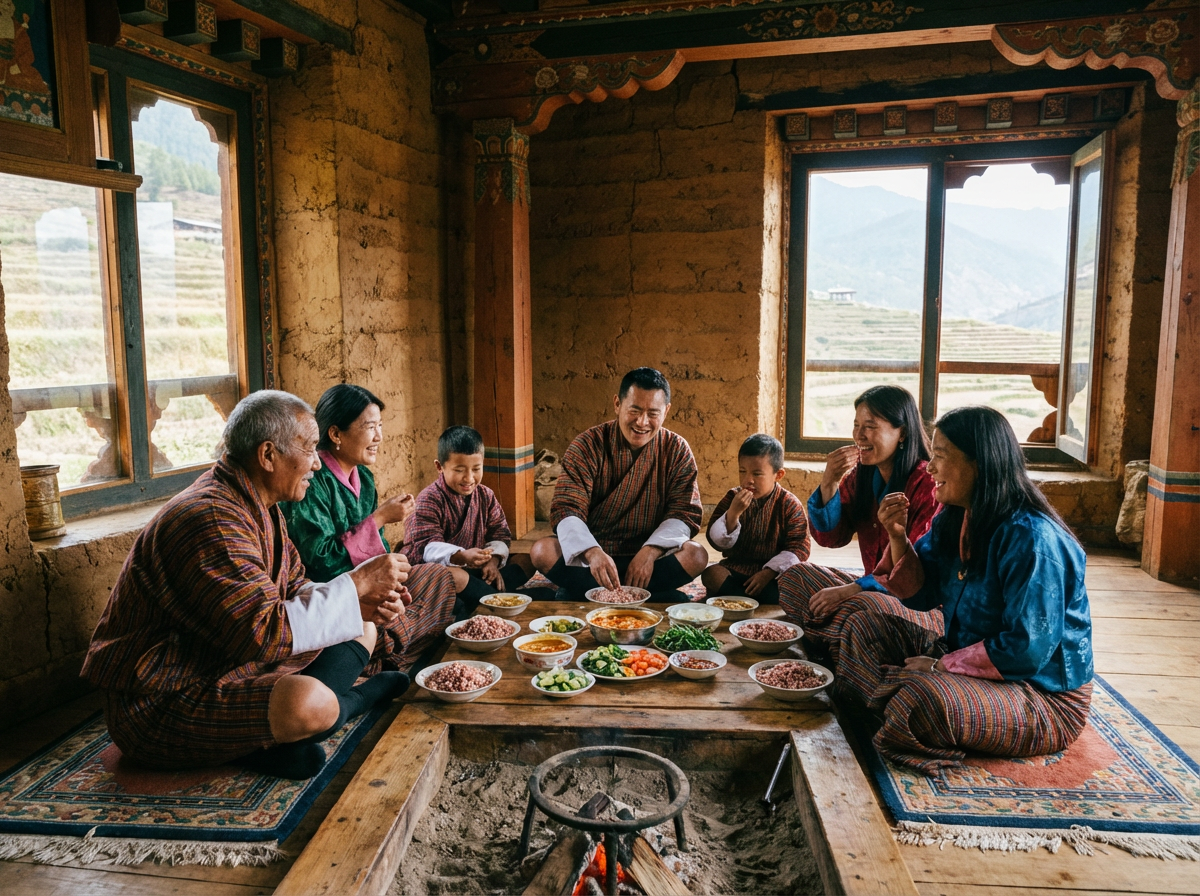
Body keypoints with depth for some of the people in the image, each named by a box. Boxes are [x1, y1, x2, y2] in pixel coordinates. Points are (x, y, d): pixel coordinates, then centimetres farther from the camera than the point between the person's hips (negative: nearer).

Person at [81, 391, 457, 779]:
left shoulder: (257, 506, 8)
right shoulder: (210, 520, -25)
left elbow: (294, 591, 12)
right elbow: (262, 633, -30)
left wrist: (363, 603, -7)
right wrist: (355, 586, -21)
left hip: (228, 666, 11)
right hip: (157, 704, -10)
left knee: (362, 631, 11)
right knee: (308, 703, -38)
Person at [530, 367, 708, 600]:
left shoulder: (677, 450, -3)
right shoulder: (588, 445, -9)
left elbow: (684, 512, -7)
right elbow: (566, 509, -17)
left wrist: (650, 551, -26)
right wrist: (592, 552, -37)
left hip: (647, 555, 1)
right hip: (592, 551, 0)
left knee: (696, 556, -26)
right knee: (543, 551, -28)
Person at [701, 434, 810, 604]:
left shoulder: (790, 505, -5)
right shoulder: (732, 498, 1)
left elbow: (798, 548, -9)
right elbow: (718, 542, -4)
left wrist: (769, 572, -21)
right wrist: (733, 514, -22)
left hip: (772, 572, -2)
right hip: (736, 568, 2)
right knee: (711, 574, -27)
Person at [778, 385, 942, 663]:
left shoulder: (928, 483, -18)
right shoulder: (860, 475, 5)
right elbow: (830, 537, 3)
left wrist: (849, 591, -26)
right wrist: (829, 483, -13)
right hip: (874, 588, 8)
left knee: (863, 606, -35)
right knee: (795, 576, -2)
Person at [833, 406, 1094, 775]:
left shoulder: (1031, 537, -26)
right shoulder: (955, 519, 1)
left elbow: (1027, 649, -28)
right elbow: (921, 594, 7)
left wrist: (940, 666, -20)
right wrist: (898, 538, -9)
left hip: (1044, 695, -9)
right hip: (966, 654, 9)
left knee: (925, 697, -35)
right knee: (863, 627, 6)